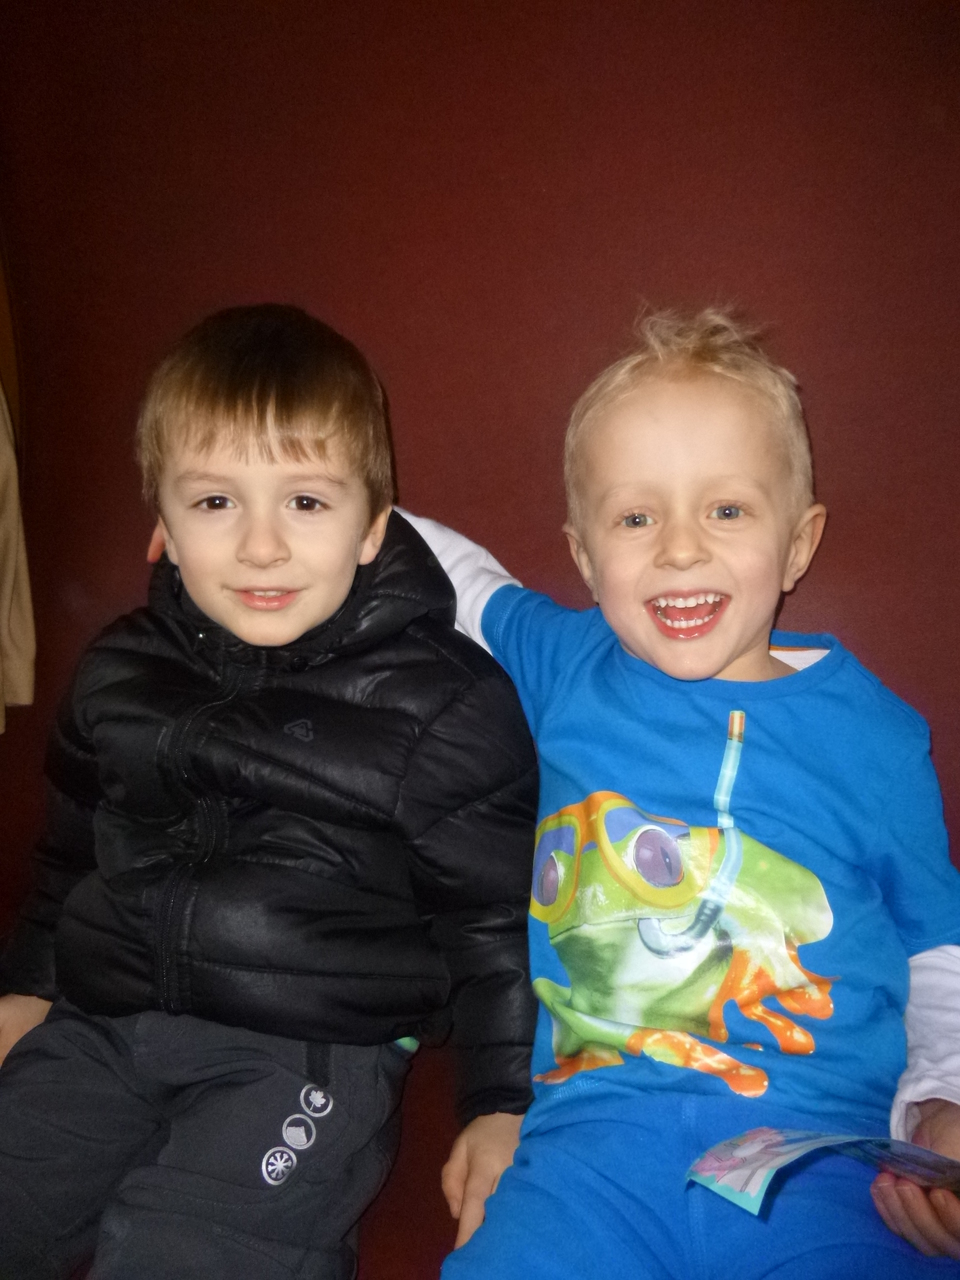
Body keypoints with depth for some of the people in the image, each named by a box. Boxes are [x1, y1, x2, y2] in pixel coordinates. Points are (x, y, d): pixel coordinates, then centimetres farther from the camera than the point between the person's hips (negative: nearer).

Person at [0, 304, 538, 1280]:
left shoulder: (442, 705, -8)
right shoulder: (121, 673, 6)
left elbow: (496, 912, -2)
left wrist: (502, 1102, -1)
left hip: (306, 1052, -5)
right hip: (99, 1024, 5)